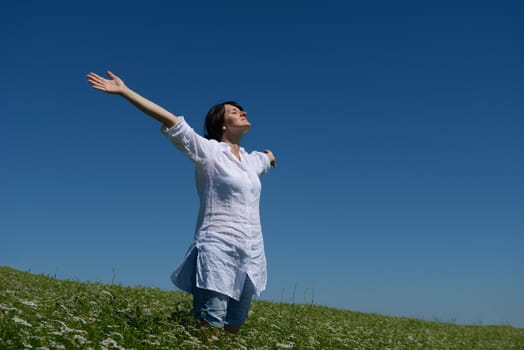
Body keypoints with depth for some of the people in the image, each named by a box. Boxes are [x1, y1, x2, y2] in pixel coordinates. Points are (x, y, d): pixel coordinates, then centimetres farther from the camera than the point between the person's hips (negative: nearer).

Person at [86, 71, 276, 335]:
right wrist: (123, 91, -16)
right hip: (217, 251, -6)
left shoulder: (251, 160, 18)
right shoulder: (208, 151, -1)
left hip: (250, 255, 7)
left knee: (232, 329, 7)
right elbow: (169, 120, -10)